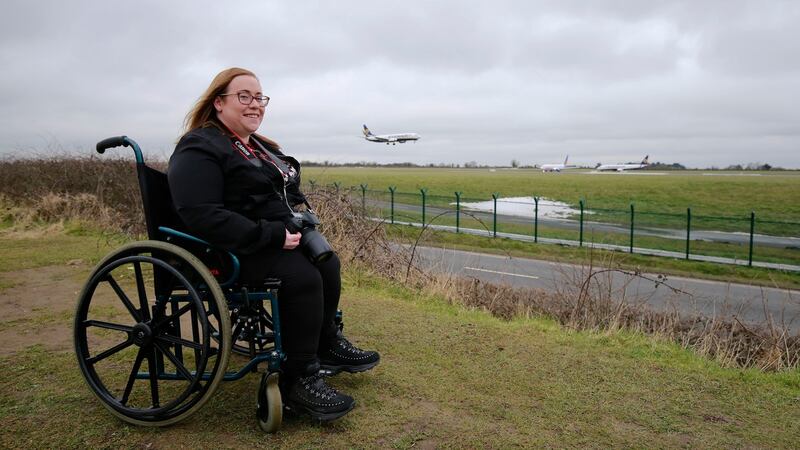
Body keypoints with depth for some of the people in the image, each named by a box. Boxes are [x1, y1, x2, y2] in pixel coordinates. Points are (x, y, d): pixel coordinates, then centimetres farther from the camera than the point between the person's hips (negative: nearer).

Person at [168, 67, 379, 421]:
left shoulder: (258, 146, 18)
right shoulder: (199, 149, -12)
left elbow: (284, 192, 29)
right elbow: (202, 215, -25)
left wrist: (299, 210, 4)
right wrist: (271, 235, -27)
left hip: (277, 237, 10)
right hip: (235, 249, -9)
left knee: (327, 263, -1)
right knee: (303, 278, -27)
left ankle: (326, 345, 18)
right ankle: (298, 381, -17)